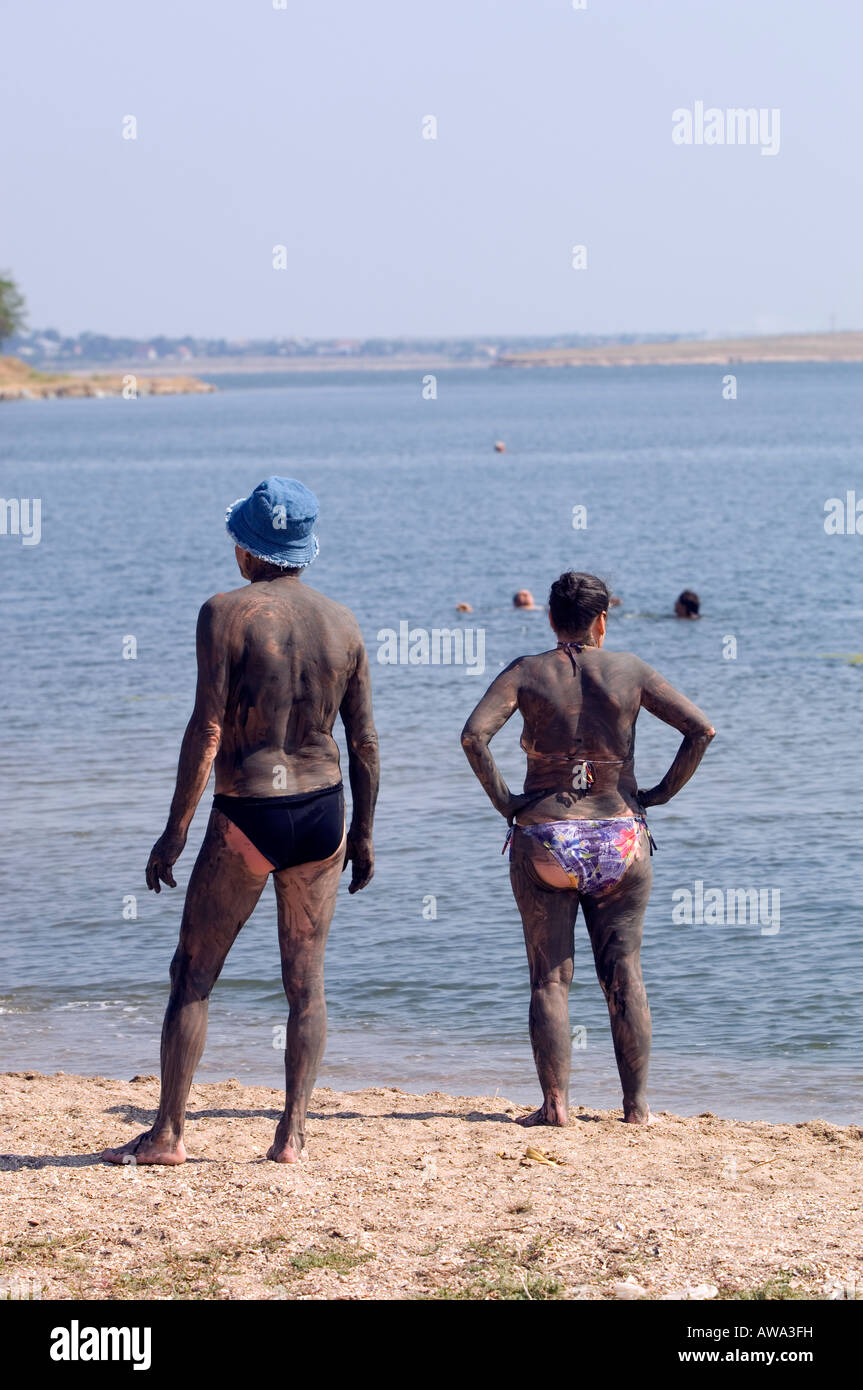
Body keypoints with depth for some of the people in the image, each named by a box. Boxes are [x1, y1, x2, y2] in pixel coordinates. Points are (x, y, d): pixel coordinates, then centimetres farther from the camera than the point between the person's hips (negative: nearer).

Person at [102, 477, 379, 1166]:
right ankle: (293, 1132, 8)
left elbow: (207, 729, -14)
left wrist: (175, 831, -9)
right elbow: (365, 741, 6)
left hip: (246, 818, -4)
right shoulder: (343, 623, 4)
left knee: (193, 977, 7)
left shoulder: (226, 613, -10)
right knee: (307, 981, 11)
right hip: (322, 814, 4)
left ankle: (168, 1134, 8)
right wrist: (363, 834, 16)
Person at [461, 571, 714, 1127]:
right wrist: (662, 793, 3)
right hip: (620, 837, 1)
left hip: (544, 837, -1)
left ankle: (555, 1104, -3)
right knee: (624, 972, 8)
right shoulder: (630, 671, 1)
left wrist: (502, 799, -6)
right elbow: (702, 729, -4)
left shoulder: (527, 673, -2)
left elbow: (475, 734, -16)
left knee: (550, 976, 4)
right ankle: (637, 1105, 9)